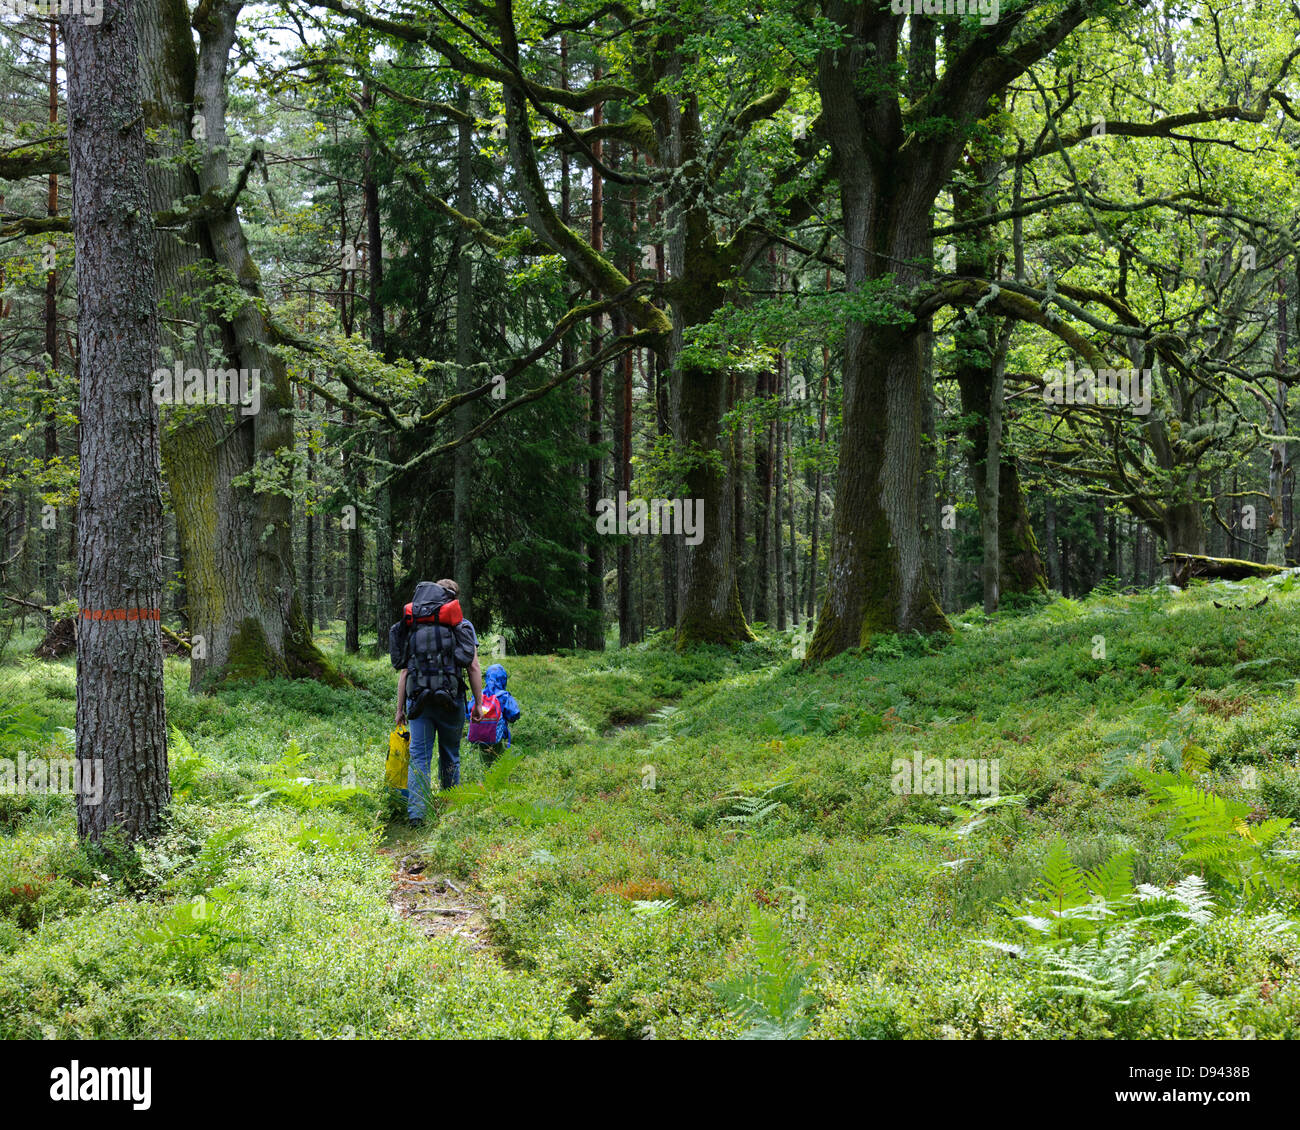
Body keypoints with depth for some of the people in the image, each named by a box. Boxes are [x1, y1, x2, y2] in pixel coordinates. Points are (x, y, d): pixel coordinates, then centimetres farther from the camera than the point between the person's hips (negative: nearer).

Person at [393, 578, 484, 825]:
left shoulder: (414, 627, 12)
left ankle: (416, 812, -15)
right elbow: (474, 668, 0)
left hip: (418, 698, 1)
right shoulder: (463, 626, 5)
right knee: (450, 756, 13)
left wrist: (400, 708, 13)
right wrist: (478, 703, 4)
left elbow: (405, 670, 10)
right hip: (451, 699, -1)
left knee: (419, 756, -1)